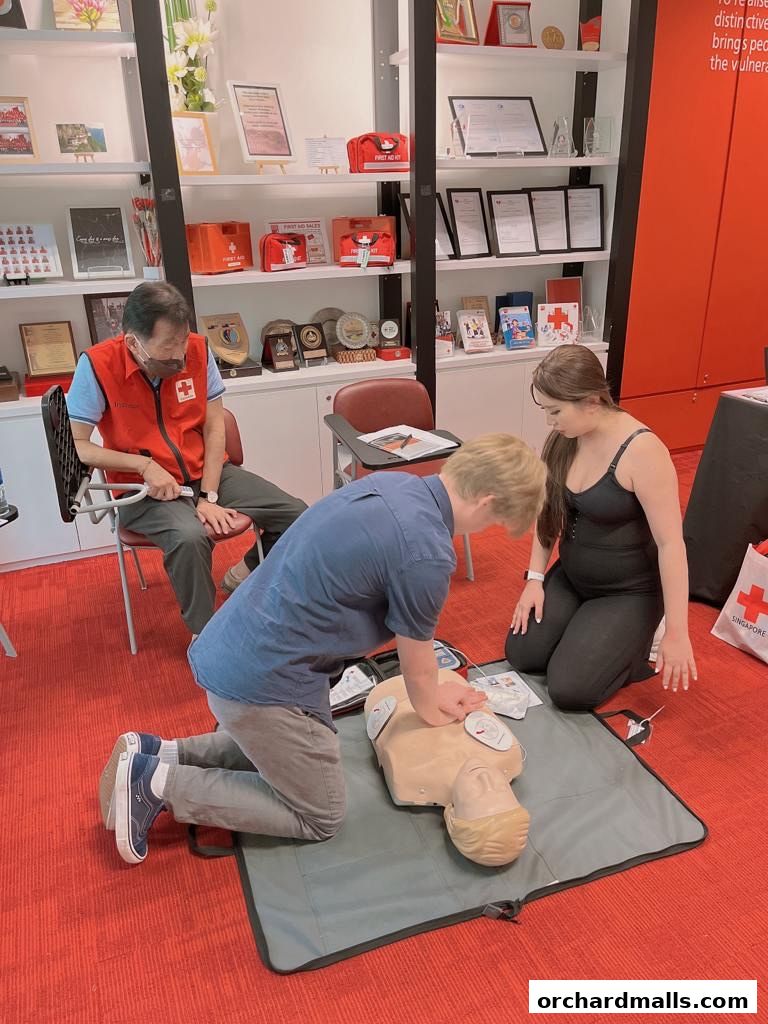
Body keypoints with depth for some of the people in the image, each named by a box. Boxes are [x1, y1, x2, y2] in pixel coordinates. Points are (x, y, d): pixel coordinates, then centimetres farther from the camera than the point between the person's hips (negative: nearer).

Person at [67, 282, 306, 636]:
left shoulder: (197, 350, -8)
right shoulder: (98, 365, -16)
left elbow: (214, 427, -4)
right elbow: (75, 447, -14)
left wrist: (209, 496, -12)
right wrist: (145, 465, -22)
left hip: (208, 472, 4)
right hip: (146, 489, -4)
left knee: (297, 516, -7)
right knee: (189, 537, -36)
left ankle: (245, 573, 22)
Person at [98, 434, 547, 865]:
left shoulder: (391, 483, 4)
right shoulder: (426, 555, -24)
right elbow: (416, 660, -5)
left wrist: (432, 688, 21)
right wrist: (433, 710, 16)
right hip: (260, 681, -9)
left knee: (285, 749, 32)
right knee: (320, 816, 12)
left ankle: (156, 753, 22)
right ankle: (158, 784, 6)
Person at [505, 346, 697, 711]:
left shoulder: (642, 450, -26)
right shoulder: (563, 439, -6)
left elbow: (670, 543, -25)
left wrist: (676, 634, -22)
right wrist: (535, 578, -1)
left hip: (629, 592, -6)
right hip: (570, 578, 6)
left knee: (569, 689, -15)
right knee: (520, 655, -4)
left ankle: (637, 645, 12)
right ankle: (587, 630, 21)